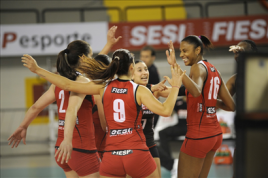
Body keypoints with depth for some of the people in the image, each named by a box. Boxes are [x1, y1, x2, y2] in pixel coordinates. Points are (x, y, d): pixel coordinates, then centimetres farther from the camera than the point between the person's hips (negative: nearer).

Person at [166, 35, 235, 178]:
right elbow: (231, 106, 11)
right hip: (215, 133, 9)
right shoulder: (214, 70, 12)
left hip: (198, 134, -9)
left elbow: (196, 91, -36)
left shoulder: (198, 67, -12)